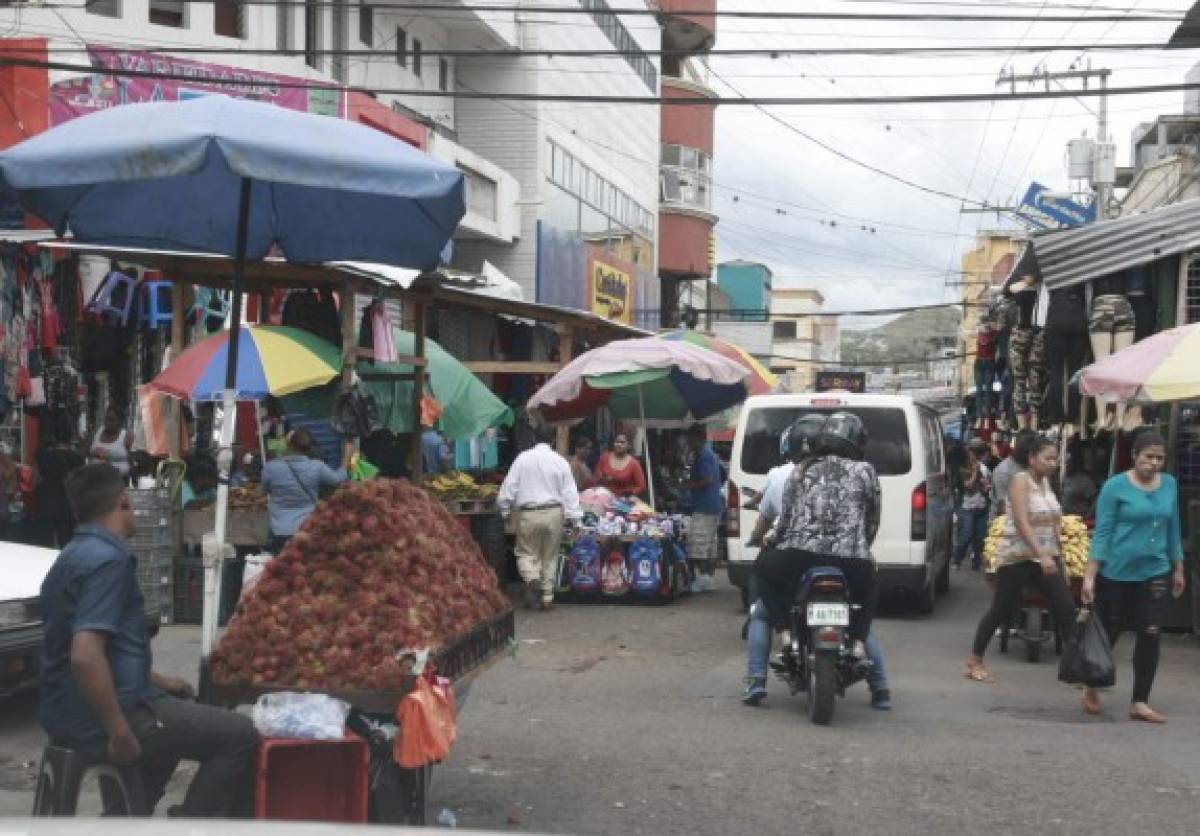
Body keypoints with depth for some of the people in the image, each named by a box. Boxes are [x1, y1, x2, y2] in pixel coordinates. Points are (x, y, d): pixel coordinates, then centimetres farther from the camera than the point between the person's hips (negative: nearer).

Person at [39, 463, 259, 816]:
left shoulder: (75, 554, 12)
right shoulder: (108, 559, -19)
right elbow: (86, 656, -30)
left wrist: (158, 681, 21)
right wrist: (119, 733, -24)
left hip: (70, 712, 10)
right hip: (96, 719, -10)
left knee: (182, 708, 35)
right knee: (241, 735, -8)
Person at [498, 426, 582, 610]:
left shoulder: (523, 458, -4)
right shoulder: (560, 461, 0)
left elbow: (509, 486, -3)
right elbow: (569, 491, -2)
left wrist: (505, 509, 8)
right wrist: (573, 517, 1)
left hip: (528, 513, -2)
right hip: (553, 512, 2)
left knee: (527, 553, 10)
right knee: (550, 556, 14)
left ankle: (532, 579, -19)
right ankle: (547, 597, 16)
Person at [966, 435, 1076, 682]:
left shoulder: (1046, 481, 9)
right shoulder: (1020, 480, -13)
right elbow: (1021, 523, -23)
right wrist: (1041, 555, -31)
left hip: (1047, 556, 7)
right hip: (1019, 557, -7)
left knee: (1066, 608, -1)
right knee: (1001, 610, 2)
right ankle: (975, 661, 15)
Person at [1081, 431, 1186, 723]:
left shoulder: (1170, 484, 3)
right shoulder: (1116, 486, -11)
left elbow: (1172, 529, 12)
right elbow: (1102, 532, -12)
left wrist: (1178, 569, 14)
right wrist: (1090, 576, -15)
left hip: (1155, 572, 4)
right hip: (1116, 573, -4)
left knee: (1150, 635, -1)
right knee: (1108, 633, 8)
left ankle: (1140, 702, 8)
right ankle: (1092, 690, 29)